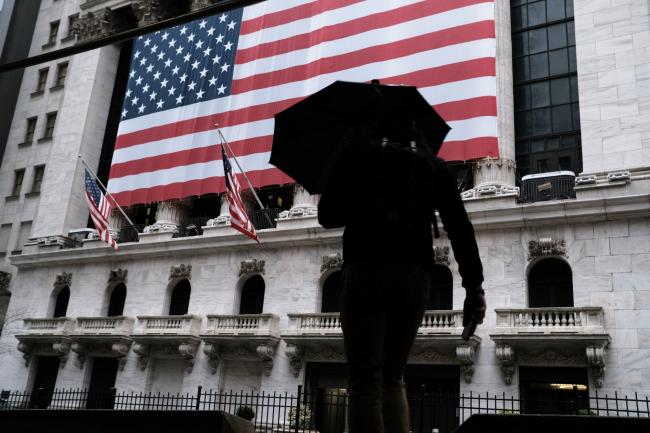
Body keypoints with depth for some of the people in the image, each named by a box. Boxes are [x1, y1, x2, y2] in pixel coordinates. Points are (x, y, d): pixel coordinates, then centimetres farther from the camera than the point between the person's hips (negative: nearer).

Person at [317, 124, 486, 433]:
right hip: (415, 275, 3)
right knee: (392, 378, 16)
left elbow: (327, 216, 11)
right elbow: (460, 227, 6)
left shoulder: (359, 154, 13)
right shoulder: (433, 164, 18)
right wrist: (474, 287, 2)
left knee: (365, 382, -3)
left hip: (366, 271, -3)